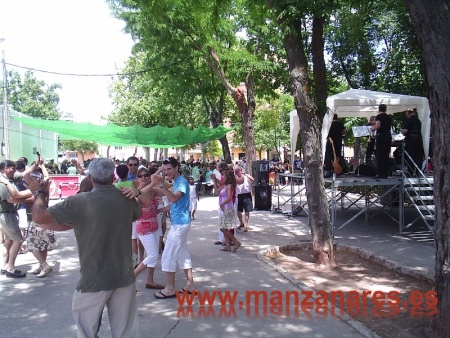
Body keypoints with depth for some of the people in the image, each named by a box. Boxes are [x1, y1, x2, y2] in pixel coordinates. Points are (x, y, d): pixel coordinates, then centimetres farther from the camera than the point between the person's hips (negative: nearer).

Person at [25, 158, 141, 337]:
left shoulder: (79, 202, -17)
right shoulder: (126, 198, -5)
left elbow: (39, 216, -12)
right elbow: (137, 215, 17)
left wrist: (39, 193, 5)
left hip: (94, 279, -3)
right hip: (124, 276, 3)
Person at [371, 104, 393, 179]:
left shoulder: (379, 116, -5)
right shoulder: (389, 117, 15)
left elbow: (377, 126, -18)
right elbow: (390, 127, 17)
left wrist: (373, 128, 1)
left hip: (381, 136, -6)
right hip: (388, 136, 7)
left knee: (379, 155, -5)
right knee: (386, 155, 9)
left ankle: (380, 174, -8)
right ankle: (386, 174, 9)